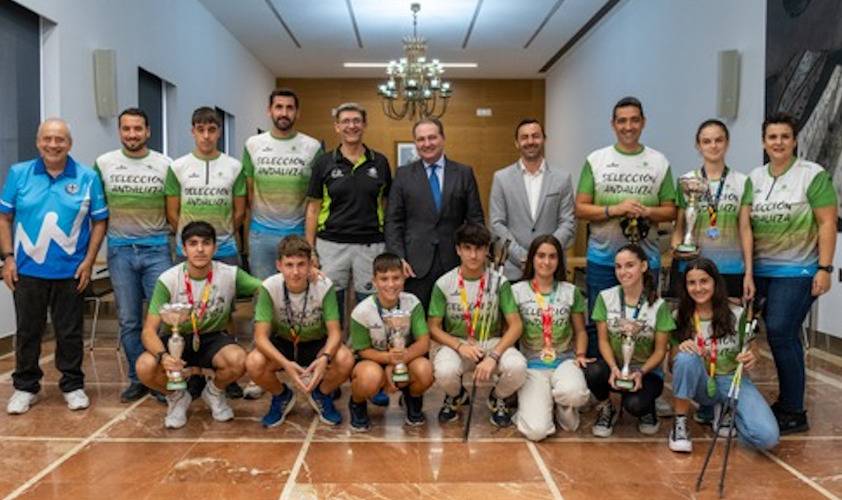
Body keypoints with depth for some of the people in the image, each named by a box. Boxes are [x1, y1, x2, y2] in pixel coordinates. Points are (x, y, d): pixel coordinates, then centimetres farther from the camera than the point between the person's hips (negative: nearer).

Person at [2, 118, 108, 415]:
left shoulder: (87, 177, -2)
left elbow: (99, 221, 1)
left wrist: (88, 261, -5)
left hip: (70, 271, -1)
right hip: (27, 269, 1)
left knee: (70, 332, 8)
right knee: (27, 331, 12)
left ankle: (73, 385, 23)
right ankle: (25, 387, 26)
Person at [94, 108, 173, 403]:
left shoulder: (164, 164, 0)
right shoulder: (103, 164, 2)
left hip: (157, 249, -1)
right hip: (120, 250, 1)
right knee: (128, 320, 8)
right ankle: (138, 379, 20)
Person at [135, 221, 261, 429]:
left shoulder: (230, 275, -15)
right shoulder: (168, 280, -17)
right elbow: (149, 331, -18)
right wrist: (162, 356, -40)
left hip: (213, 339, 0)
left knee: (238, 360, -32)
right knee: (145, 367, -30)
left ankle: (214, 392, 6)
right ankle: (177, 397, 7)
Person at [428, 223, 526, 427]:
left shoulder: (499, 282, -7)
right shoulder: (444, 284, -7)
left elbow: (515, 325, -9)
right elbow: (434, 328, -3)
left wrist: (493, 356, -23)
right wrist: (459, 346, -21)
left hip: (493, 342, 0)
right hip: (456, 343, 0)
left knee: (517, 367, -31)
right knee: (444, 371, -34)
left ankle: (498, 398, 7)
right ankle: (456, 396, 8)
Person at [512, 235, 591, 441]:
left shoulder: (571, 292, 8)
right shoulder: (517, 291, 1)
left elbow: (580, 331, 14)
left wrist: (580, 354, -3)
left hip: (564, 361, 2)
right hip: (532, 365, -1)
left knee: (573, 393, -37)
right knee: (536, 431, -22)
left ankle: (564, 406, 4)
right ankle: (533, 403, 16)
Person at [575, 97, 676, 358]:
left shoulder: (659, 162, 6)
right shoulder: (596, 160, 3)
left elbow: (670, 211, 7)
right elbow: (580, 209, -1)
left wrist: (647, 212, -14)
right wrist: (614, 210, -15)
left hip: (646, 259, 1)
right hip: (602, 259, -1)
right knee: (598, 325, 8)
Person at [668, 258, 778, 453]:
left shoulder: (737, 314, -8)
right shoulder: (680, 318, -5)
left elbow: (753, 354, 2)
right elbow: (673, 364, -1)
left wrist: (752, 359, -22)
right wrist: (679, 349, -24)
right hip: (700, 384, 0)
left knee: (767, 437, -25)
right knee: (686, 358, -34)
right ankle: (680, 424, -15)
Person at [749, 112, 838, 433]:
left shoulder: (813, 175, -3)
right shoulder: (754, 178, 11)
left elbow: (827, 224, -6)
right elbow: (746, 225, 13)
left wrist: (825, 269, -12)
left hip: (797, 271, -4)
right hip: (760, 270, 4)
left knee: (780, 333, -9)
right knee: (783, 335, 6)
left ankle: (793, 413, 4)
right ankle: (787, 402, 19)